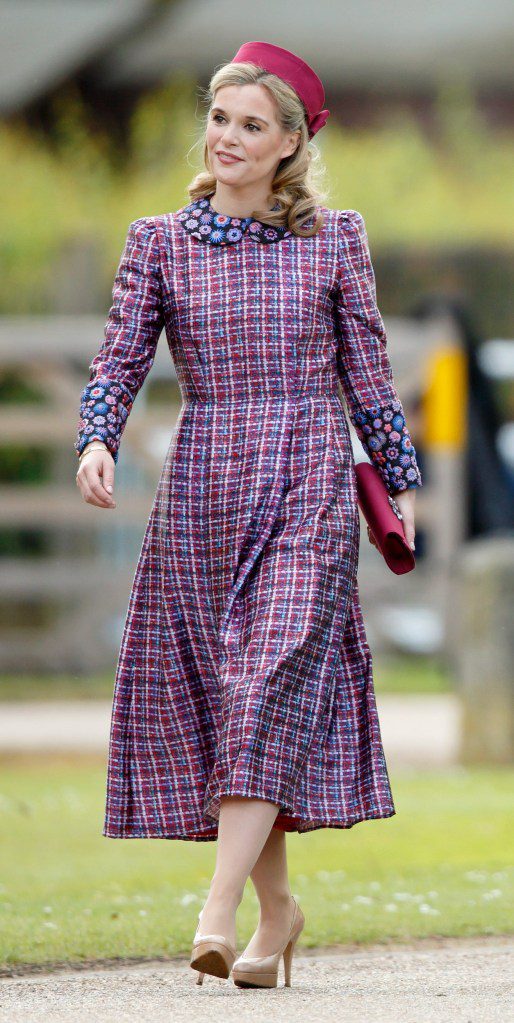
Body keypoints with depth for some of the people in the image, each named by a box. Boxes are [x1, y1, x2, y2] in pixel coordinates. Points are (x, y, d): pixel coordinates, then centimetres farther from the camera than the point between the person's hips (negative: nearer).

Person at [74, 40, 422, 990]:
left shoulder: (333, 239, 5)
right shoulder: (160, 242, 6)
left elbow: (367, 370, 10)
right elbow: (120, 358, 1)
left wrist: (399, 483, 12)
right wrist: (97, 440, -17)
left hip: (308, 490, -2)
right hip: (199, 493, 2)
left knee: (274, 689, -16)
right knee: (210, 699, 4)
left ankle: (217, 915, -23)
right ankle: (276, 908, 20)